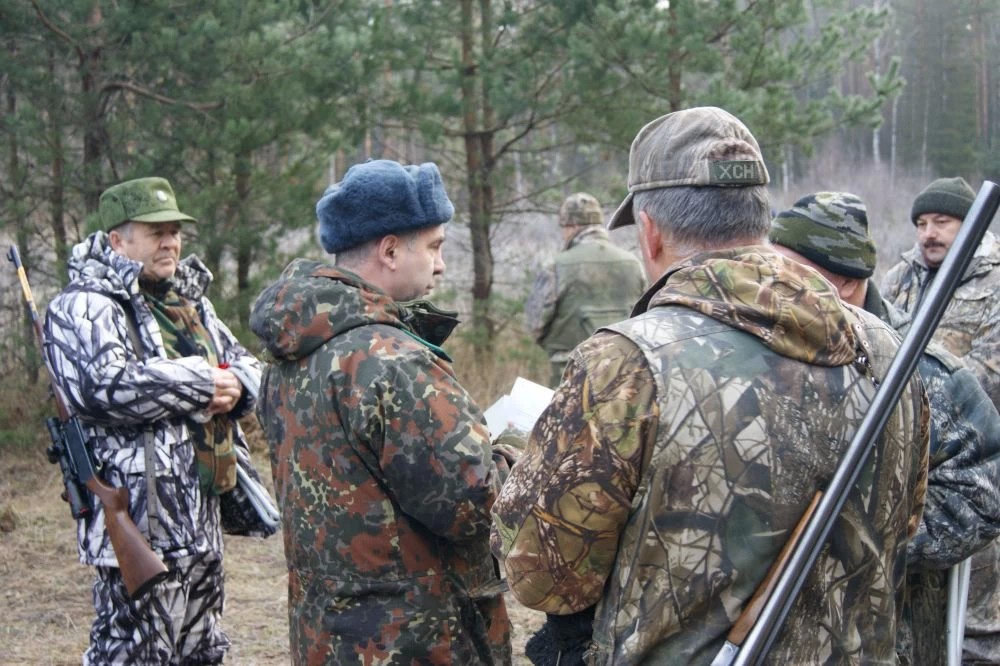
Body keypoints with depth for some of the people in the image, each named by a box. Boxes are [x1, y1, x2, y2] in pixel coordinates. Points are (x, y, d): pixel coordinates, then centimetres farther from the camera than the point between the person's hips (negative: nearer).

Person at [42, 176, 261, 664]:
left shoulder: (190, 300, 17)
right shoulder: (83, 307, -9)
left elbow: (247, 364, 19)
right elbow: (104, 386, -26)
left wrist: (233, 388, -6)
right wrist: (203, 382, -18)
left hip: (202, 517, 9)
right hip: (139, 518, -8)